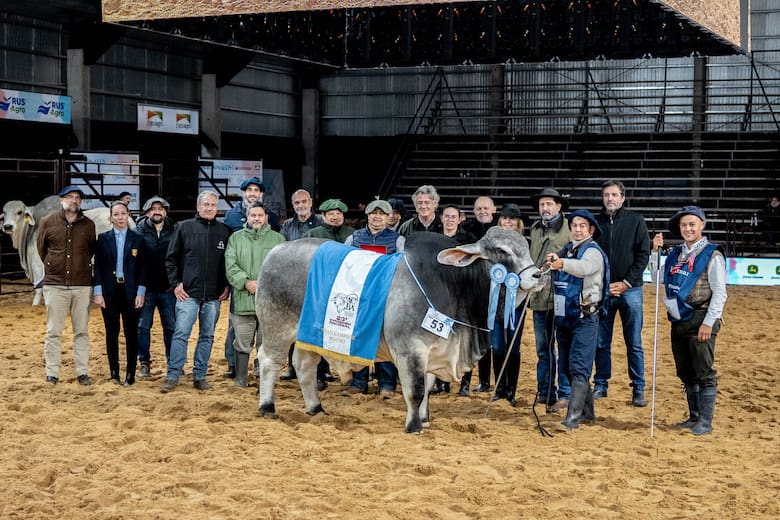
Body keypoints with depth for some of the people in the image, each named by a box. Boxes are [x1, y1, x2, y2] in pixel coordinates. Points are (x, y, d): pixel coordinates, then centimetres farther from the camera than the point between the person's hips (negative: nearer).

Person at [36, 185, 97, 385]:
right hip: (55, 285, -1)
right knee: (53, 332, 2)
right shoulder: (48, 222, 0)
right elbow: (40, 247, 13)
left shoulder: (88, 225, 2)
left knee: (82, 331, 5)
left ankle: (82, 373, 10)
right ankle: (51, 373, 8)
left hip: (82, 285, 1)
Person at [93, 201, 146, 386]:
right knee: (112, 333, 5)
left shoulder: (138, 239, 4)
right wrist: (98, 292, -4)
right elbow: (98, 267, 3)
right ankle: (114, 371, 14)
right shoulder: (103, 238, 5)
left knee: (131, 333, 0)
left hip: (131, 291, -1)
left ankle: (130, 374, 5)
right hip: (109, 291, 1)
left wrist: (140, 293, -5)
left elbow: (142, 268, 2)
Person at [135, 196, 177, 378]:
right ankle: (145, 363, 14)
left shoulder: (174, 231, 3)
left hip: (168, 289, 1)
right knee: (143, 326, 5)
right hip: (146, 288, -1)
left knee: (171, 327, 6)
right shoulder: (140, 230, 0)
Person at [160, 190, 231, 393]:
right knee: (180, 334, -7)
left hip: (214, 296, 2)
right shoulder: (184, 227, 3)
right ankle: (173, 376, -2)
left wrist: (227, 286, 4)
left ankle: (200, 376, 15)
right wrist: (175, 283, -2)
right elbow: (171, 258, 5)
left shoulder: (225, 231, 6)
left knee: (207, 336, 7)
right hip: (188, 293, -2)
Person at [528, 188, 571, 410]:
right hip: (539, 298, 7)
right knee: (543, 349, 13)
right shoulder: (535, 230, 16)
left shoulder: (570, 229, -5)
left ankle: (565, 394, 1)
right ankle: (545, 394, 21)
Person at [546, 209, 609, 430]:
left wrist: (562, 264, -48)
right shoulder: (566, 250, 14)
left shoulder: (593, 251, -9)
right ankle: (587, 411, 23)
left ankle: (573, 416, -19)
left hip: (585, 318, -8)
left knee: (579, 367, -14)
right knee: (567, 367, 12)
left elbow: (585, 267, -33)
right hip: (563, 316, 8)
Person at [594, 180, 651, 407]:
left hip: (630, 289, -2)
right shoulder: (596, 222, 7)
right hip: (601, 290, 2)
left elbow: (643, 255, 0)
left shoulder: (636, 221, 3)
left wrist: (626, 282, -8)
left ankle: (638, 390, 7)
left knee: (634, 343, 1)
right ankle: (600, 385, 16)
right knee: (601, 343, 6)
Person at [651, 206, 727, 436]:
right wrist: (655, 252, 10)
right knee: (686, 373, 14)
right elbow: (658, 279, 22)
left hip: (700, 321, -7)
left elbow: (720, 293, -11)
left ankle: (705, 422, 3)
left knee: (704, 373, -3)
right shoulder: (676, 254, 13)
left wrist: (708, 323, -17)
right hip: (678, 320, 7)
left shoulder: (712, 254, -8)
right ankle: (694, 417, 25)